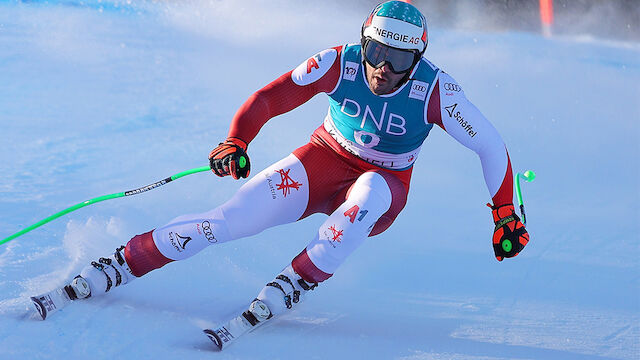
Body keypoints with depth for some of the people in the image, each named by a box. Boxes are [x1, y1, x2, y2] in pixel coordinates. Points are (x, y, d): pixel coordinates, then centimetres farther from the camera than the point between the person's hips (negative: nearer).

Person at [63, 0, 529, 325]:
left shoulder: (437, 92, -23)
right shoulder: (338, 63, -20)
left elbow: (491, 146, -12)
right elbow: (269, 99, -18)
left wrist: (506, 215, -15)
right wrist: (235, 142, -36)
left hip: (383, 186, -1)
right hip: (324, 163, 1)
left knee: (370, 193, -40)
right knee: (232, 218, -18)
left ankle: (293, 285, -35)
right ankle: (118, 265, -11)